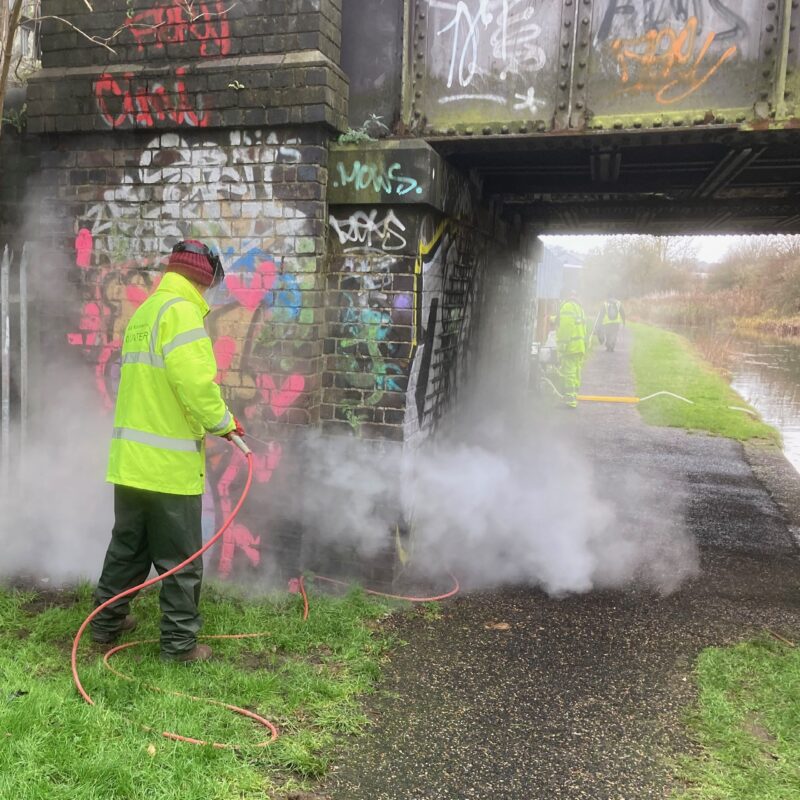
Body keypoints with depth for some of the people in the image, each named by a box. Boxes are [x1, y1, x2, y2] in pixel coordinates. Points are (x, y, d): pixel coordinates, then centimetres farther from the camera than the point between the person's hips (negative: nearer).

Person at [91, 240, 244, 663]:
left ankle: (107, 622, 35)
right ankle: (179, 643, 14)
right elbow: (196, 383, -24)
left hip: (131, 458, 9)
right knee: (180, 561, 4)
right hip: (169, 464, -9)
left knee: (127, 547, 22)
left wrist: (208, 420, 22)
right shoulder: (180, 311, -14)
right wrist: (223, 422, -8)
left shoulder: (144, 312, 15)